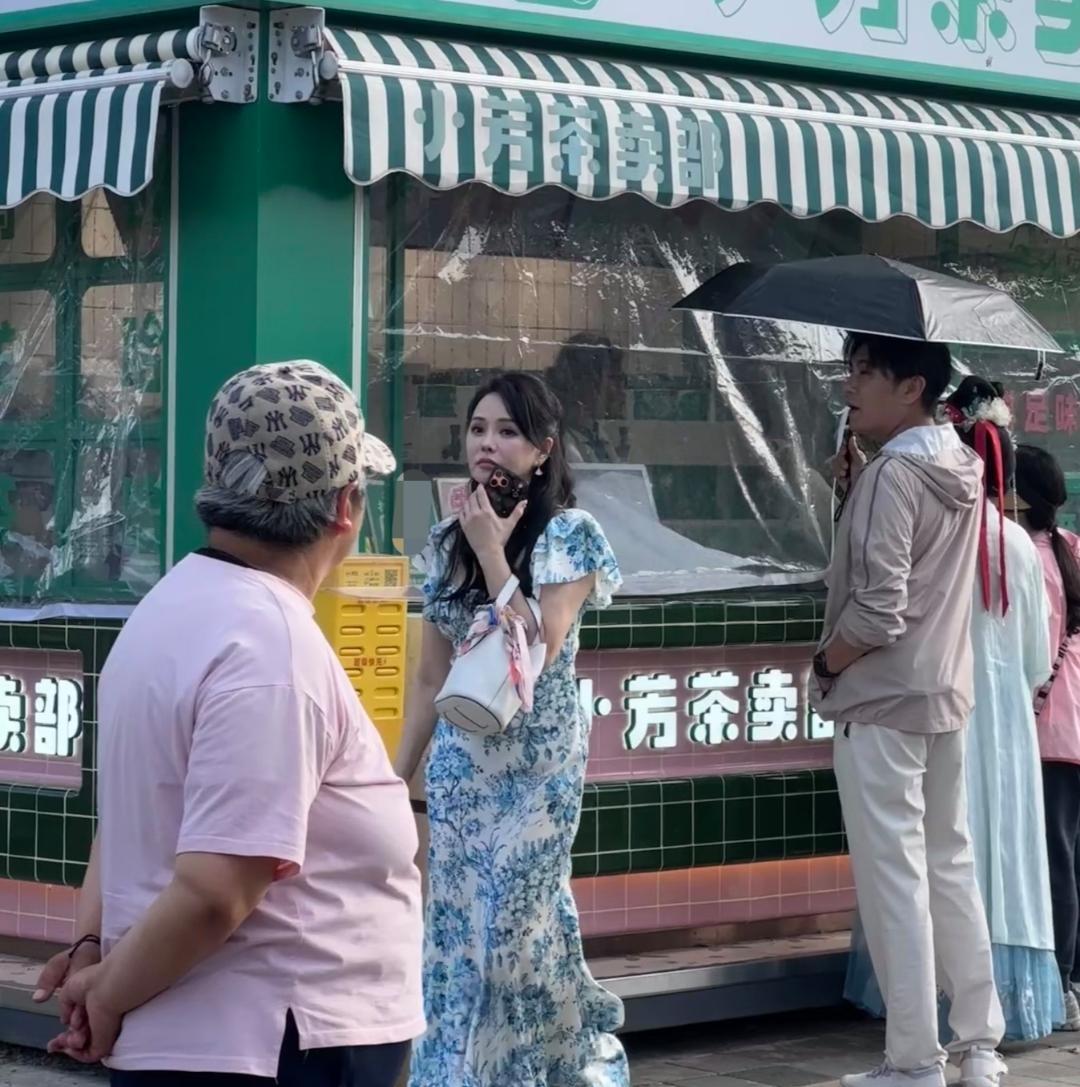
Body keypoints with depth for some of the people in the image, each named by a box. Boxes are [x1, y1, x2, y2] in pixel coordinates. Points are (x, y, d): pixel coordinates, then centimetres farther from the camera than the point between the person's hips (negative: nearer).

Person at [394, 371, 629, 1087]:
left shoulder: (568, 533, -8)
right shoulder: (448, 539, 7)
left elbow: (540, 648, -19)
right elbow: (431, 676, 11)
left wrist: (492, 552, -17)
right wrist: (398, 776, 10)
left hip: (536, 760, -5)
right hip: (460, 759, 5)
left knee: (516, 925, -6)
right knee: (456, 926, 3)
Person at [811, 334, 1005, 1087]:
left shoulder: (892, 472, -18)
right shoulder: (961, 468, 8)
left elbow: (877, 609, -24)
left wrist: (825, 663, -7)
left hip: (881, 702, -9)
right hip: (947, 694, 9)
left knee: (894, 879, -4)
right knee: (950, 867, 15)